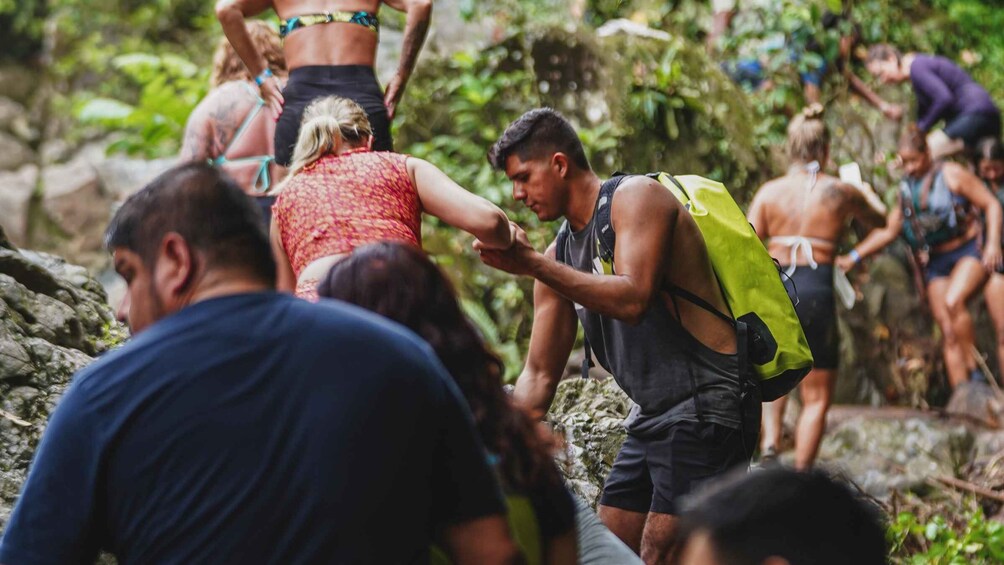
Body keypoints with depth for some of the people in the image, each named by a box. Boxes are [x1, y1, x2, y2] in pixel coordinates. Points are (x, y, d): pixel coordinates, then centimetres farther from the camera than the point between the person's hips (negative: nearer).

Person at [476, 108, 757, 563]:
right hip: (653, 418, 9)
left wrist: (534, 265, -25)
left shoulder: (636, 197, -9)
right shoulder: (559, 255, 14)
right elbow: (539, 375, 17)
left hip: (705, 409, -9)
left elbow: (633, 299, -26)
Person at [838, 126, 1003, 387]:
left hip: (969, 252, -5)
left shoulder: (952, 175, -4)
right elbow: (888, 230, 16)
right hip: (935, 264, 5)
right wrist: (853, 257, 9)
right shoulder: (906, 189, 12)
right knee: (948, 332, -3)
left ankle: (974, 369, -21)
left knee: (953, 302, -32)